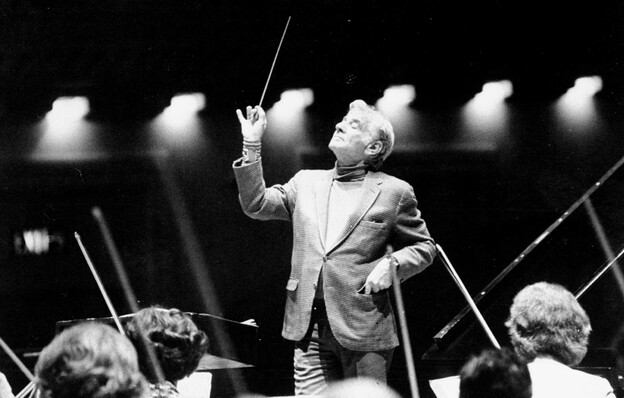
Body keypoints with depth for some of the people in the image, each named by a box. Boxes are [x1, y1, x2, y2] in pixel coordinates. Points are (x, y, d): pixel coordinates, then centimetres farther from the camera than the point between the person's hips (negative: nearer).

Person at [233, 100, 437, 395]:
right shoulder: (306, 183, 15)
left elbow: (423, 247, 10)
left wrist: (391, 264, -9)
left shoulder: (394, 192, 4)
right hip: (309, 326, 3)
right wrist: (251, 146, 4)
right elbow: (256, 205, 9)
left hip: (363, 327, -3)